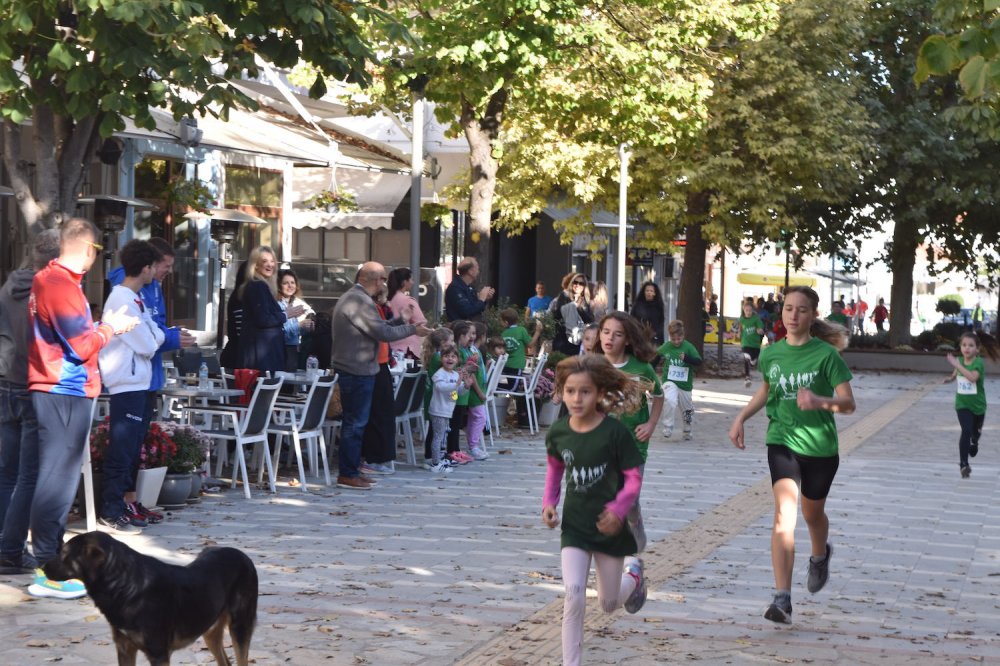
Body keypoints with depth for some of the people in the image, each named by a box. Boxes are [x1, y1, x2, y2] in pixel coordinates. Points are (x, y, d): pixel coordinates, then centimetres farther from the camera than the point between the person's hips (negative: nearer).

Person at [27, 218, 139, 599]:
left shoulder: (47, 279, 15)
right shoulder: (63, 285, -16)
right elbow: (82, 346, -17)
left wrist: (103, 326, 13)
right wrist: (110, 328, -1)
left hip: (56, 390, 10)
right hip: (66, 392, -10)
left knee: (59, 477, 15)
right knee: (57, 478, -9)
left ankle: (51, 558, 22)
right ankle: (47, 572, -8)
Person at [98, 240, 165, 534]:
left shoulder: (133, 297, 13)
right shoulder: (123, 301, -17)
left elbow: (150, 333, 16)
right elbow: (147, 345, -16)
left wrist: (156, 336, -2)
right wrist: (158, 337, 1)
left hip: (137, 383, 10)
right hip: (127, 384, -10)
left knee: (132, 446, 13)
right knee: (122, 448, -5)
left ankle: (121, 503, 20)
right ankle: (111, 510, -1)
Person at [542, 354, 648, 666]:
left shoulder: (614, 432, -17)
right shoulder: (558, 432, -7)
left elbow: (634, 476, -12)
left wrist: (618, 510, -25)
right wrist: (549, 502, 0)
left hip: (609, 527, -2)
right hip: (574, 527, 2)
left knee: (608, 604, 14)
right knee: (573, 594, -15)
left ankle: (633, 574, 48)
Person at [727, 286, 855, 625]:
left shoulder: (826, 355, -12)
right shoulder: (771, 353, 1)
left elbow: (849, 403, -16)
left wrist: (819, 400, -35)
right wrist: (741, 418, 10)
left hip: (819, 445, -1)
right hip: (782, 441, 1)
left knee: (812, 513, 18)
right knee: (785, 514, -16)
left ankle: (820, 555, 55)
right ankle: (782, 598, -21)